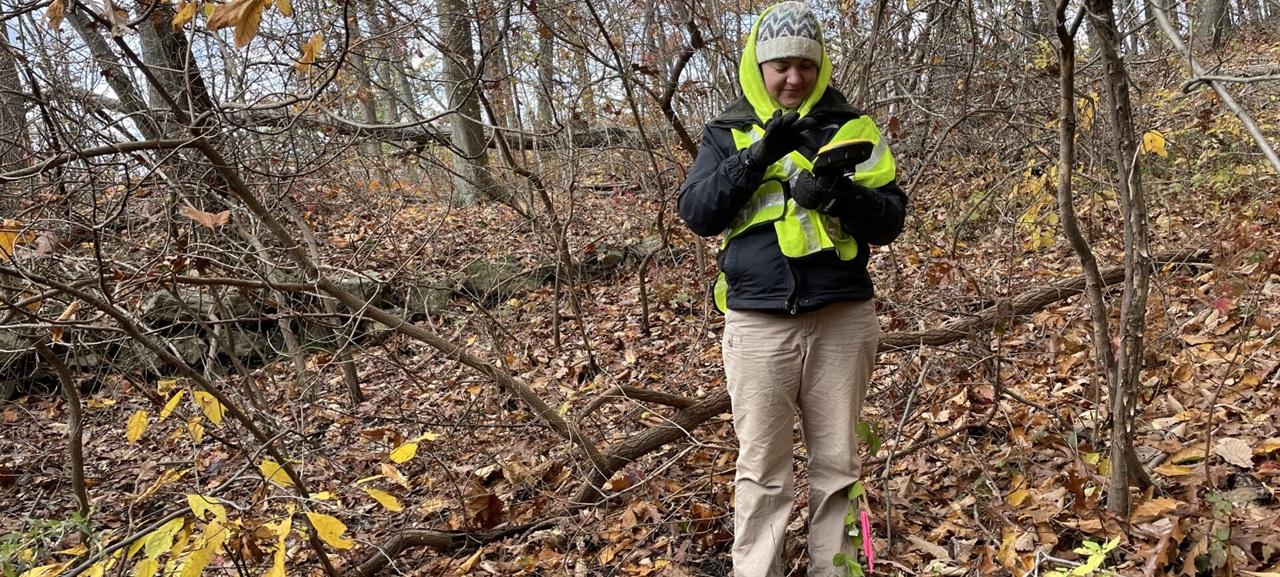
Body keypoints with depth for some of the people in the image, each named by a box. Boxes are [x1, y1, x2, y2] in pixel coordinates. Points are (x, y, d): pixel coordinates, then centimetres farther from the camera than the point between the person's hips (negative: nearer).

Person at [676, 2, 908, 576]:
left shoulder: (851, 126, 8)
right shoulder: (728, 132, 8)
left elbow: (890, 218, 4)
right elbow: (696, 214, -4)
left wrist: (841, 195, -16)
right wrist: (755, 158, -16)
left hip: (843, 318, 1)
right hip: (758, 322, -1)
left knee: (837, 462, 10)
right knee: (761, 469, 5)